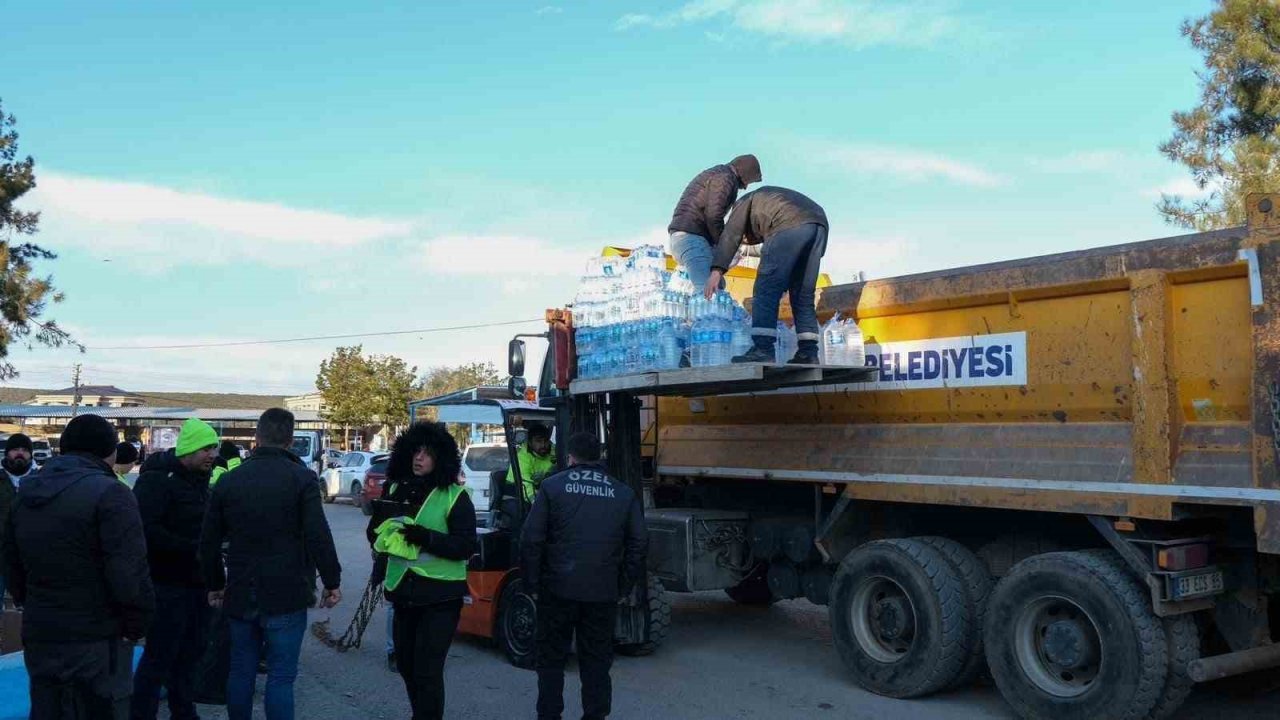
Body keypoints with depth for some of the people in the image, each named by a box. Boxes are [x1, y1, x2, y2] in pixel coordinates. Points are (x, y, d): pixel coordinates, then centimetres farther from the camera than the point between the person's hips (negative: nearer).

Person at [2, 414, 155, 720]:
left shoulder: (27, 493, 11)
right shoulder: (109, 493, -15)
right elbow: (129, 572, -21)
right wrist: (136, 624, -10)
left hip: (38, 637, 7)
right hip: (96, 640, -7)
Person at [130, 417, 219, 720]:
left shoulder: (200, 480, 14)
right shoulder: (157, 479, -14)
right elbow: (145, 530, -25)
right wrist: (192, 548, -24)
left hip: (196, 582, 9)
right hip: (167, 584, -9)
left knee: (189, 653, 17)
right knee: (159, 658, -3)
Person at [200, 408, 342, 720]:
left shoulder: (229, 480, 6)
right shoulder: (302, 478, -8)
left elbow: (209, 542, 11)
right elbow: (319, 537, -14)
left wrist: (215, 585, 22)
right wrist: (332, 582, -5)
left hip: (240, 595, 4)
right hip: (286, 596, -4)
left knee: (241, 671, 16)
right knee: (281, 676, 0)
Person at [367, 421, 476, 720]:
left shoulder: (454, 496, -9)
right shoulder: (396, 490, 6)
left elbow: (467, 546, -15)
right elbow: (375, 533, 16)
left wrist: (427, 538, -27)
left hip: (439, 595, -6)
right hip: (403, 591, 6)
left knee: (427, 670, -7)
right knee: (406, 665, 17)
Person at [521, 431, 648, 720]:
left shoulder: (552, 486, -1)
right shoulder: (624, 494, 6)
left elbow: (531, 539, -5)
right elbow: (639, 544, 4)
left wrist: (533, 584, 1)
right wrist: (623, 587, 9)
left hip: (558, 588, -1)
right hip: (604, 593, 2)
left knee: (551, 658, 11)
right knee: (597, 661, 11)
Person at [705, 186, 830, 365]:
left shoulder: (745, 202, 24)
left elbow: (730, 235, 4)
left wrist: (716, 271, -5)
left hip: (791, 226, -7)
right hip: (819, 224, 8)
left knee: (767, 288, -7)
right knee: (803, 294, 11)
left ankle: (763, 350, -17)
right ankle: (808, 352, 4)